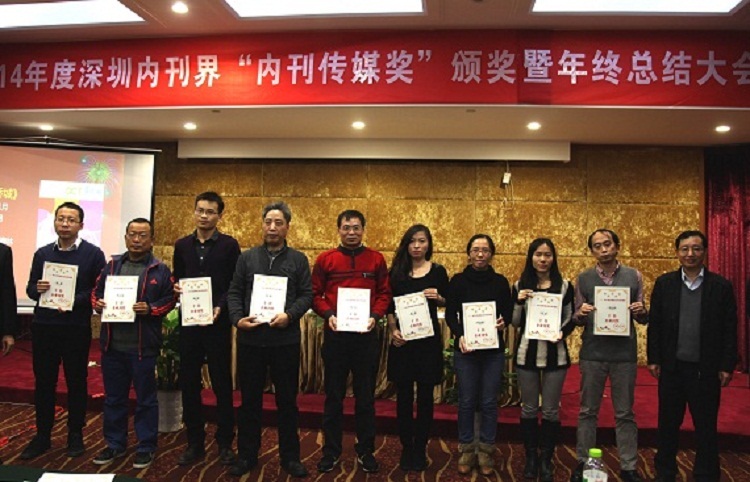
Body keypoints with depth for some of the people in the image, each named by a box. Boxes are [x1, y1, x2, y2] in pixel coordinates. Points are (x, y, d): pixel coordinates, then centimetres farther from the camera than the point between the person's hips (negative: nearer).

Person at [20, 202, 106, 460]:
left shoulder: (93, 254, -2)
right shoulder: (42, 253, 10)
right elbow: (30, 289, 11)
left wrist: (75, 301, -19)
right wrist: (37, 289, -12)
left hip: (76, 329, -3)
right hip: (43, 326, 3)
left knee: (76, 382, 7)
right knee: (43, 382, 10)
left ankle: (75, 436, 21)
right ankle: (42, 436, 23)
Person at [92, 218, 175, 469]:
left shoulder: (160, 270, -1)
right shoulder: (112, 265, 11)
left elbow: (170, 300, -3)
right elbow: (96, 291, 16)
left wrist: (150, 309, -19)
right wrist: (97, 303, -5)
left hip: (143, 346, -4)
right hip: (112, 345, 4)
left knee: (145, 399, 6)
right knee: (114, 398, 16)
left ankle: (146, 447, 20)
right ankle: (115, 444, 31)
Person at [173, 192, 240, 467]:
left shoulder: (229, 245, -3)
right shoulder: (182, 245, 9)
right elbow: (176, 280, 14)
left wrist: (221, 307, -17)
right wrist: (176, 288, -8)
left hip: (217, 322, -4)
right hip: (188, 322, 4)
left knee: (222, 384, 5)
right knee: (189, 384, 9)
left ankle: (225, 444, 18)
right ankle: (194, 443, 23)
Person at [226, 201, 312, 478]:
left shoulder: (298, 260, 5)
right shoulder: (247, 258, 8)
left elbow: (307, 295, 0)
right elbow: (234, 293, 5)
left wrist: (290, 315, -17)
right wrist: (237, 319, -11)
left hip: (286, 340, -1)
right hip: (250, 339, 1)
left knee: (287, 400, 8)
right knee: (249, 399, 11)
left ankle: (290, 456, 21)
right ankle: (247, 455, 26)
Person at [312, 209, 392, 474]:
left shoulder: (376, 259, 3)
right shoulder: (325, 259, 2)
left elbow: (385, 293, 3)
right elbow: (315, 294, 3)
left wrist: (375, 316, -12)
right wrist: (328, 315, -13)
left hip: (366, 334, 0)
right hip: (334, 334, 0)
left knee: (366, 395, 9)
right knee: (333, 395, 9)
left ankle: (365, 450, 23)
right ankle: (331, 451, 22)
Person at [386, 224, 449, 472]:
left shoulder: (438, 271, 1)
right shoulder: (397, 270, 2)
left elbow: (448, 302, 9)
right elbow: (390, 305, 4)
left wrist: (438, 297, -12)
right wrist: (393, 330, -10)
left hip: (429, 338, 0)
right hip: (402, 338, 1)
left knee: (425, 395, 7)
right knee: (404, 395, 7)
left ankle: (420, 449, 21)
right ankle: (406, 448, 21)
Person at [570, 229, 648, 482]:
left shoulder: (634, 276, 3)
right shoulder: (583, 278, 2)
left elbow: (643, 319, 6)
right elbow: (577, 320, 5)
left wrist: (641, 312, -16)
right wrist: (581, 314, -17)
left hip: (625, 354, 0)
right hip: (592, 354, 0)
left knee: (625, 413, 9)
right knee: (588, 411, 9)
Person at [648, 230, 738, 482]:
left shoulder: (721, 286, -2)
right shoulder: (664, 283, 1)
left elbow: (729, 330, -1)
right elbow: (655, 324, 2)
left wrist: (727, 366, -4)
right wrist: (654, 359, 0)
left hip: (706, 369, -1)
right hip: (671, 366, 1)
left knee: (706, 427, 10)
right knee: (668, 424, 12)